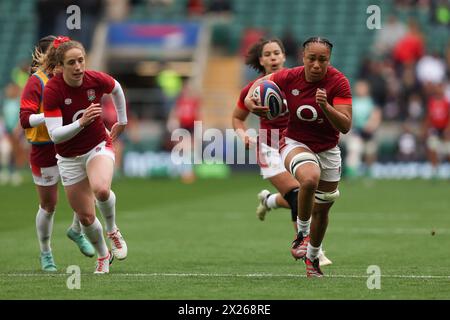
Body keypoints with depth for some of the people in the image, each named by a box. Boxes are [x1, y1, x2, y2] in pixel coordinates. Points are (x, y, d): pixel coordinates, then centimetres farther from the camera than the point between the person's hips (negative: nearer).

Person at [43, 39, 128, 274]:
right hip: (70, 157, 0)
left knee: (101, 189, -33)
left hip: (99, 146, 0)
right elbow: (55, 134, -25)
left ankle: (112, 231, -2)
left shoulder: (97, 80, -15)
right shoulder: (52, 90, -22)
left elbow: (116, 89, 11)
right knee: (85, 217, 4)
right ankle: (103, 255, 33)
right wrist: (81, 122, -39)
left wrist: (122, 121, 18)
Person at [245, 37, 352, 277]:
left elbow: (345, 126, -22)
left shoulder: (338, 82, -18)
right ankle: (302, 233, -13)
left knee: (322, 210, 13)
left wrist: (326, 106, -39)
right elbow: (259, 84, 3)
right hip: (295, 143, -2)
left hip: (327, 149, 2)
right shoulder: (288, 77, -16)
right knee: (309, 178, -36)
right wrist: (251, 102, -18)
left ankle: (312, 257, 40)